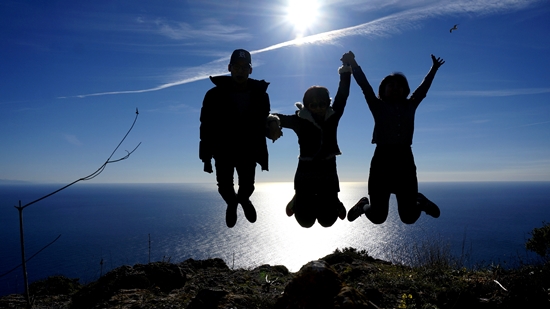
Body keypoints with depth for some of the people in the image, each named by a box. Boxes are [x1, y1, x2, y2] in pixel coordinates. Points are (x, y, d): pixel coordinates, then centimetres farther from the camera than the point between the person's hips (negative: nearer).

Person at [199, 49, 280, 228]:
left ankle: (243, 200, 48)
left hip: (249, 151, 1)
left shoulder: (260, 95, -7)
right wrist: (206, 157, -9)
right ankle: (231, 204, 41)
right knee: (225, 187, 3)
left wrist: (271, 130, -20)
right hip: (223, 152, -1)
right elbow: (206, 128, -10)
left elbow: (262, 123, 3)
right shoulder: (215, 95, -13)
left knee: (247, 186, 8)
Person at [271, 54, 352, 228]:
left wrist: (346, 71, -12)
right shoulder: (300, 121, -7)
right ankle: (299, 201, 31)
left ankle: (333, 202, 33)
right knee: (305, 221, -2)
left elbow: (342, 96, -6)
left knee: (327, 220, -1)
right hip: (305, 174, -1)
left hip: (328, 174, 2)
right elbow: (277, 118, -14)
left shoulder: (332, 118, -1)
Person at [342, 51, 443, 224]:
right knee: (378, 217, -3)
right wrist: (353, 64, -8)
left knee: (408, 217, 1)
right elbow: (365, 86, 0)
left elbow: (423, 88, 28)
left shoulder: (410, 106, 16)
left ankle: (420, 202, 37)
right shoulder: (378, 107, 7)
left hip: (405, 161, 3)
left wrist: (434, 69, 37)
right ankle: (364, 205, 33)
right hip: (382, 160, -2)